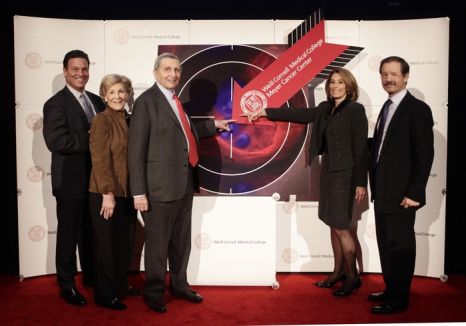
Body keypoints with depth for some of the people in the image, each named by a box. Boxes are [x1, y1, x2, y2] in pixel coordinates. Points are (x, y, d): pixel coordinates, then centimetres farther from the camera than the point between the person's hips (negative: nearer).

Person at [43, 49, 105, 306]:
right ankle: (66, 284, 22)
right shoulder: (55, 104, -10)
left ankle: (92, 276, 34)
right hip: (71, 181, -6)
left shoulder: (97, 101, 11)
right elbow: (56, 141, -22)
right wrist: (92, 140, -20)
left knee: (92, 233, 18)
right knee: (68, 234, 6)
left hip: (95, 179, 6)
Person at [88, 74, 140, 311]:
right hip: (106, 193, -6)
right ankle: (104, 294, 20)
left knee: (126, 241, 16)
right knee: (106, 243, 6)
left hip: (127, 192, 7)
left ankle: (121, 285, 33)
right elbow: (100, 160, -16)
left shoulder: (129, 119, 9)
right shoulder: (102, 120, -11)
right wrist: (107, 194, -19)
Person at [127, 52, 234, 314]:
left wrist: (213, 125, 20)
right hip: (161, 185, -7)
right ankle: (154, 292, 27)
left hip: (185, 183, 8)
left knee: (182, 240, 19)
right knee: (158, 243, 8)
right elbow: (136, 150, -14)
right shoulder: (147, 101, -11)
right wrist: (139, 192, -17)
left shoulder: (177, 100, 12)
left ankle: (179, 285, 37)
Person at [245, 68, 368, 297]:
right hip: (328, 170, 7)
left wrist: (361, 182, -16)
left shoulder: (355, 110, -9)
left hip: (345, 173, -7)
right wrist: (265, 112, 15)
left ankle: (352, 277, 11)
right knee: (333, 224, 11)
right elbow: (298, 114, 17)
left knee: (341, 226, -4)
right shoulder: (325, 108, 10)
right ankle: (338, 272, 22)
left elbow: (361, 147, -13)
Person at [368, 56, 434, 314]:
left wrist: (413, 193, -17)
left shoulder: (417, 109, -10)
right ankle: (390, 290, 30)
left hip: (401, 194, -8)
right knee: (385, 244, 16)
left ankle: (398, 298, 16)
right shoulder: (387, 108, 14)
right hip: (383, 191, 8)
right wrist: (375, 186, 12)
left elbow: (425, 155, -15)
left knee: (399, 245, 3)